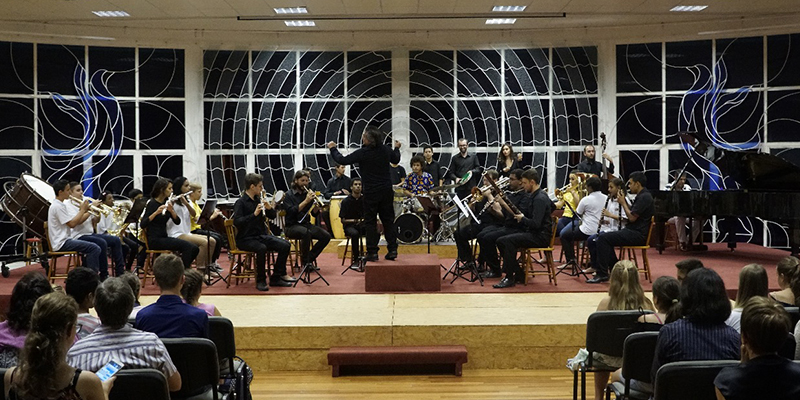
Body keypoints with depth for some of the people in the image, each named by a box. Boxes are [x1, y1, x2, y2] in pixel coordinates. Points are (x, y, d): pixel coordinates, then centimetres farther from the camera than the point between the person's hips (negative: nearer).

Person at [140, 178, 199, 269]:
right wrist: (156, 212, -29)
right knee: (186, 246, -24)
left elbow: (177, 222, 4)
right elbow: (142, 225, -18)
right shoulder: (152, 203, -10)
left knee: (194, 249, -7)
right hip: (154, 240, -7)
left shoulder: (167, 202, 10)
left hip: (164, 237, 7)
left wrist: (171, 210, -14)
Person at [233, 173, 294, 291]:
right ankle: (260, 281, -20)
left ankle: (276, 277, -2)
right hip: (245, 239, -7)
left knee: (285, 245, -12)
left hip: (262, 235, 7)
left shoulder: (258, 200, 11)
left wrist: (270, 208, -6)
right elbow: (237, 222, -23)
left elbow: (273, 216, 15)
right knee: (261, 248, -36)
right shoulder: (240, 203, -9)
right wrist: (254, 214, -30)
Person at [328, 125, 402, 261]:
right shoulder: (386, 150, -1)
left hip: (371, 192, -5)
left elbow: (342, 160, -8)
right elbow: (396, 160, 19)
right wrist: (397, 148, 39)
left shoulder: (362, 153, -16)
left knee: (370, 222, 3)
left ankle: (372, 252, 2)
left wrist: (333, 148, 9)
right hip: (386, 190, 5)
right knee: (388, 220, 11)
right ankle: (392, 249, 10)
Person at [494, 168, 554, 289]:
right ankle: (518, 274, 3)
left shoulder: (540, 198, -17)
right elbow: (517, 213, 18)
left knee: (508, 240, -27)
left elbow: (536, 224, -25)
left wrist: (522, 218, -8)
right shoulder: (531, 196, 15)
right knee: (500, 241, 1)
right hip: (531, 232, 10)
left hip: (540, 236, -10)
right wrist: (503, 203, 5)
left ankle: (509, 278, -20)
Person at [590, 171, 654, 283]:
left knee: (603, 238, -18)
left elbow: (632, 217, -20)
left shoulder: (644, 197, -16)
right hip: (633, 231, 11)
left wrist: (623, 203, -8)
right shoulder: (642, 196, 17)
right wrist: (624, 201, 7)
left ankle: (602, 274, -17)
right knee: (605, 238, 16)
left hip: (637, 234, -11)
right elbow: (631, 214, 20)